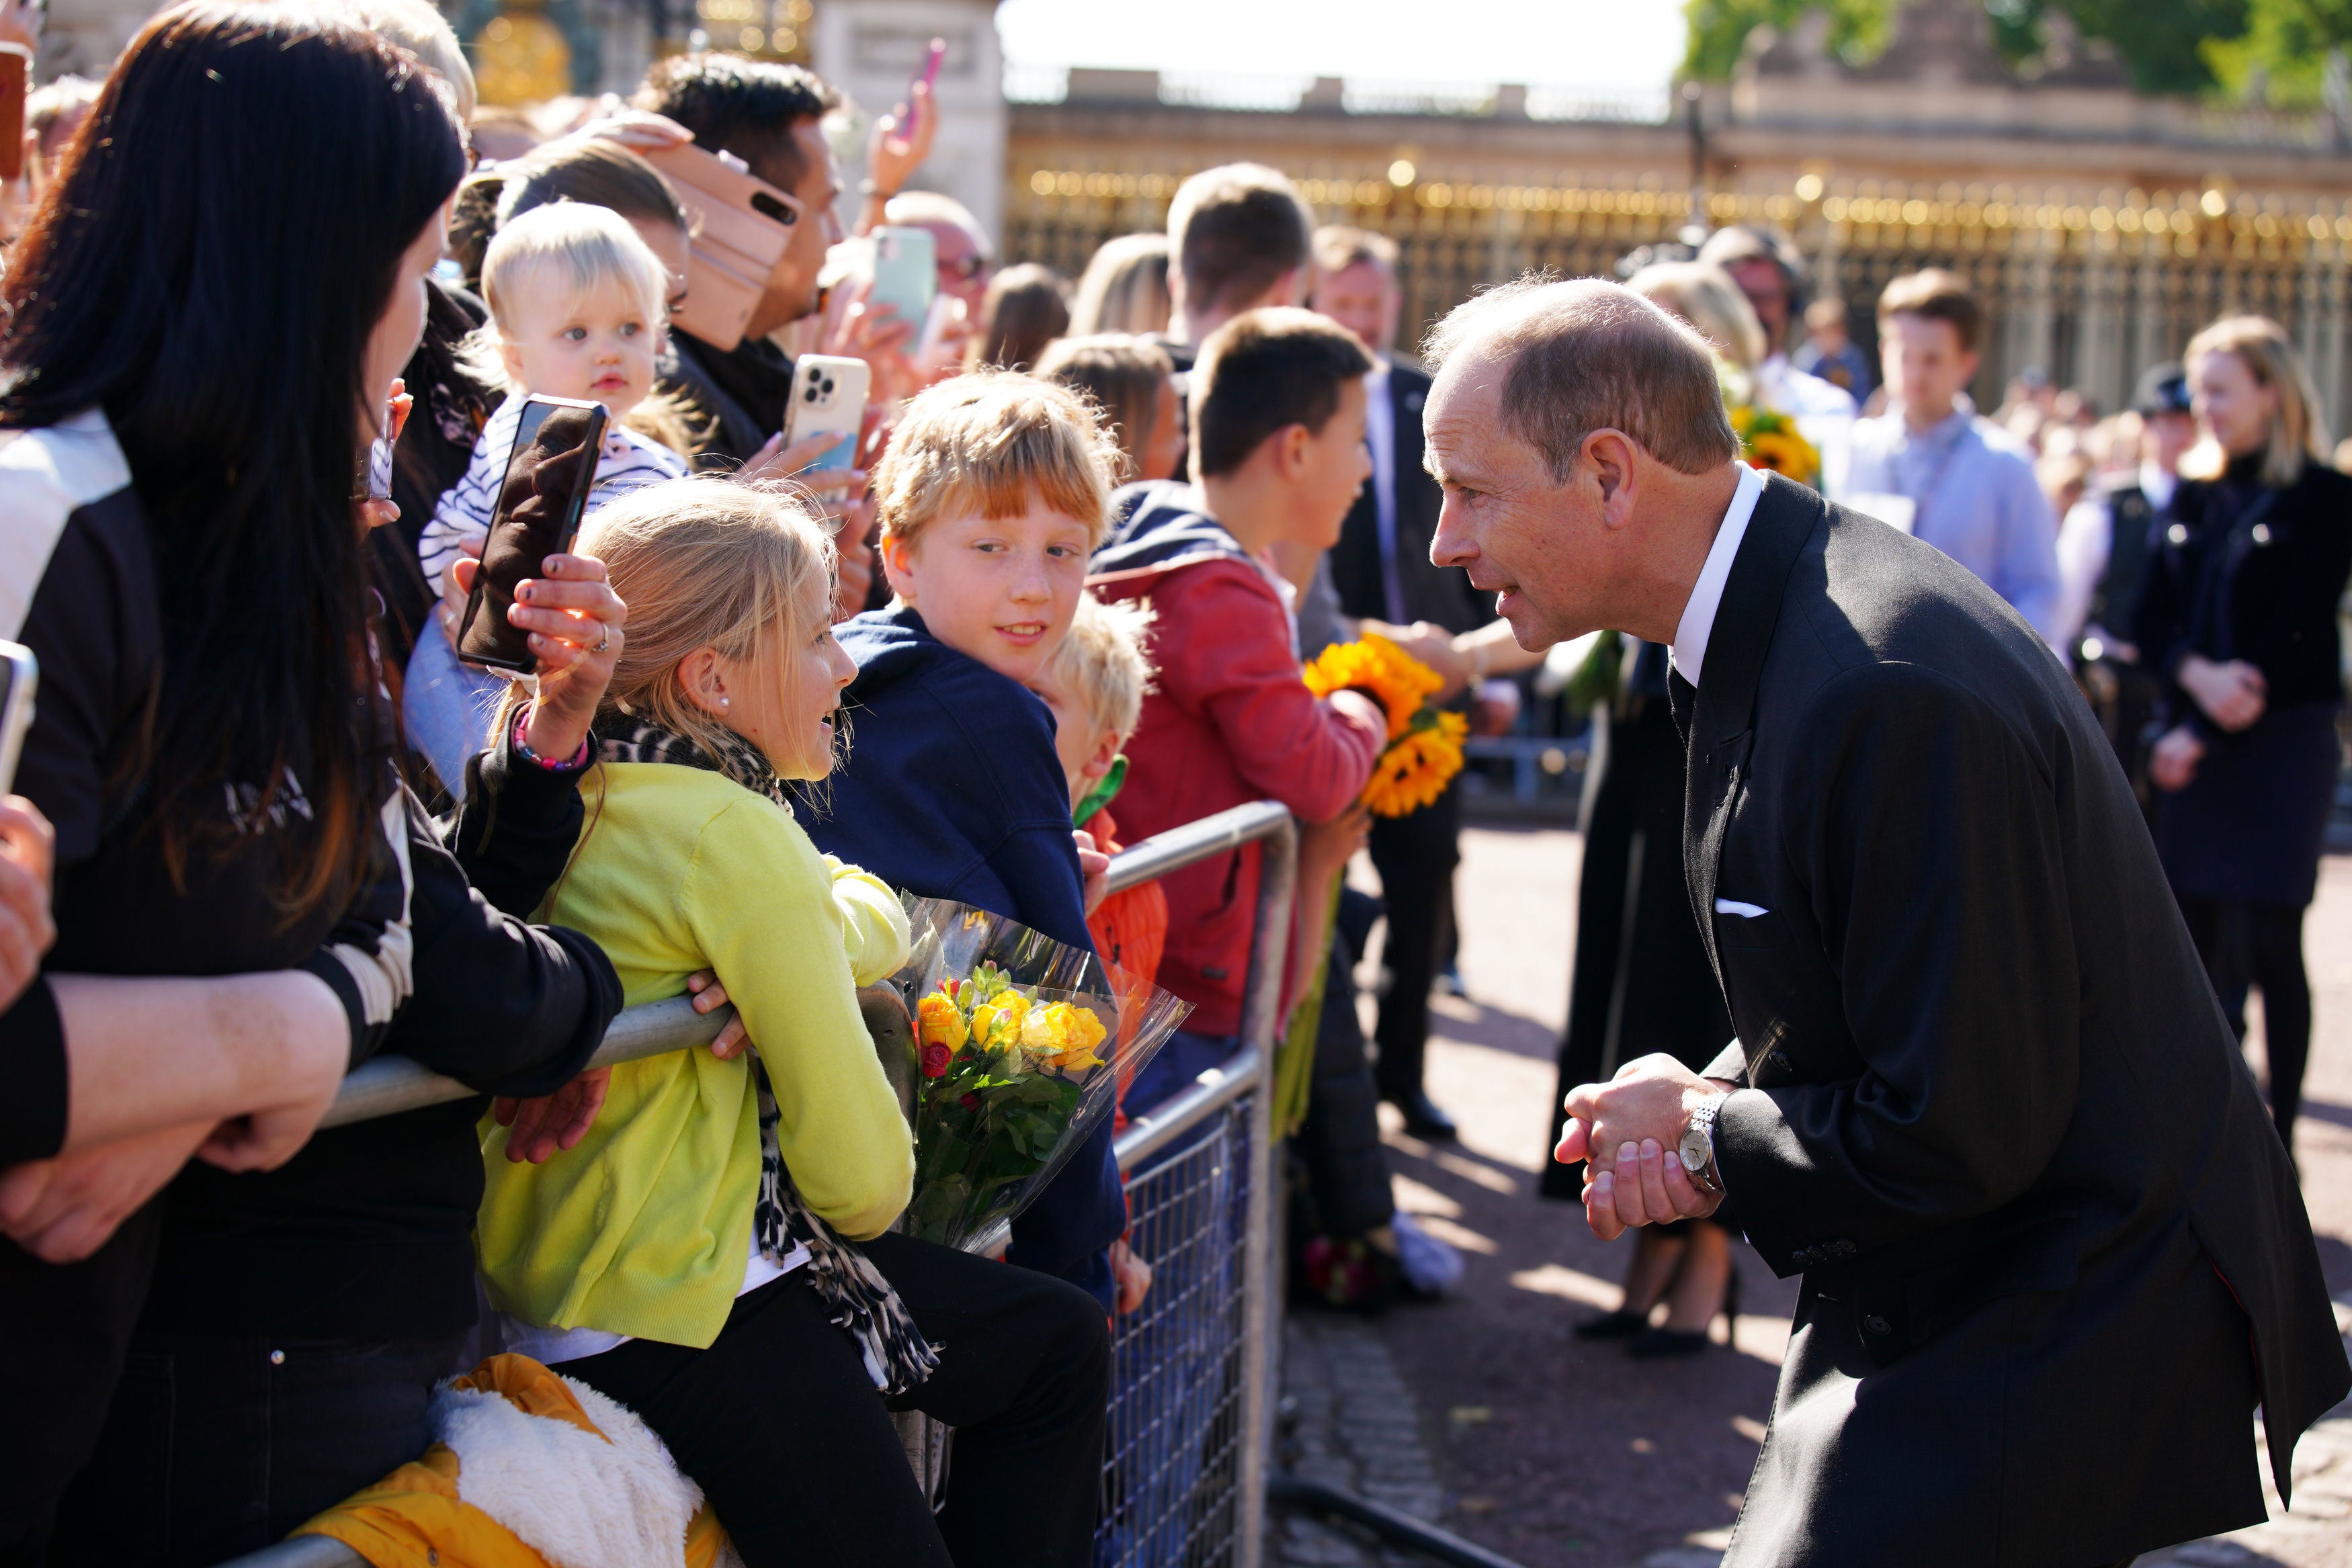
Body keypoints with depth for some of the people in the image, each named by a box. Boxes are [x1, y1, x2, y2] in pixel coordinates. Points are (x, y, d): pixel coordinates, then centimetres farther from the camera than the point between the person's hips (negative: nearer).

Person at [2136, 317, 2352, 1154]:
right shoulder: (2193, 495, 12)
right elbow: (2153, 615, 9)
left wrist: (2204, 736, -12)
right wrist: (2196, 673, -13)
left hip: (2282, 739, -5)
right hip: (2194, 743, 5)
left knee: (2271, 944, -4)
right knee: (2193, 936, 5)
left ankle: (2277, 1138, 3)